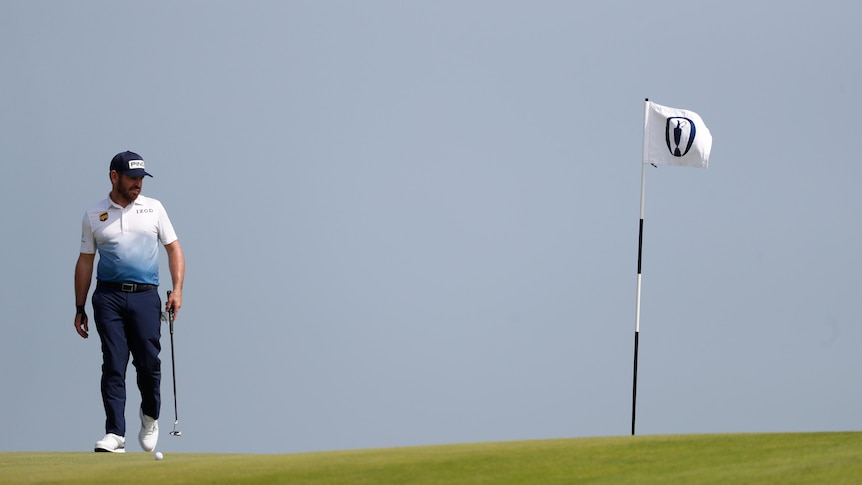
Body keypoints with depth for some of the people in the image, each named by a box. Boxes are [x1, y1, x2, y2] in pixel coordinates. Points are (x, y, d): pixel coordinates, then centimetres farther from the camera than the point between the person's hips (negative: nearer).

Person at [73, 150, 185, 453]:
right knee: (113, 365, -8)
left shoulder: (153, 208, 11)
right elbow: (85, 261, 14)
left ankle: (150, 416, 24)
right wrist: (79, 309, 10)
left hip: (145, 295, 0)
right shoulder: (94, 215, 10)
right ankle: (115, 434, -10)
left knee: (148, 363, -4)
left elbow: (174, 249, 12)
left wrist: (177, 289, -2)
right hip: (109, 295, 0)